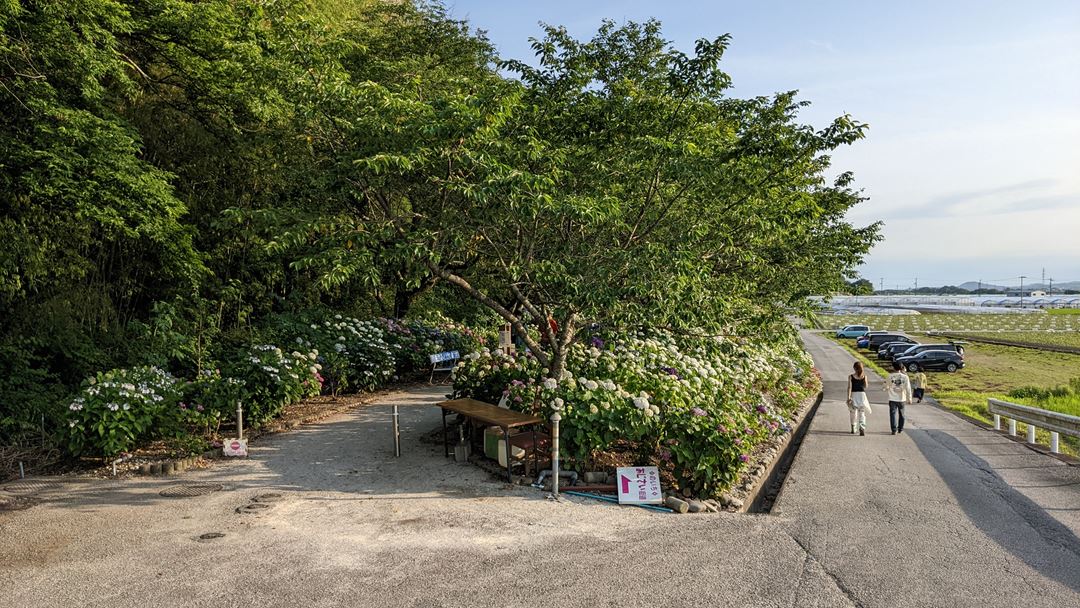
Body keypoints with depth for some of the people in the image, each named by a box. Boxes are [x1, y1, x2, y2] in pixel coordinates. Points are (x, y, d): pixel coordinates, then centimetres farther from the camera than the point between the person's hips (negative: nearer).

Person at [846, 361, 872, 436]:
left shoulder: (851, 377, -6)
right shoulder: (864, 376, -2)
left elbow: (849, 387, -13)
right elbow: (865, 386, 11)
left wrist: (848, 397, -14)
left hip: (854, 395, 0)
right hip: (862, 394, 0)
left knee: (853, 412, 15)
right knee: (862, 413, 1)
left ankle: (853, 429, 25)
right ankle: (862, 428, -18)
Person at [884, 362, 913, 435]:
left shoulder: (890, 376, -7)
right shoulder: (905, 377, -4)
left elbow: (886, 387, 2)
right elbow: (908, 389, -2)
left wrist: (887, 389, 26)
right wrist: (909, 398, 6)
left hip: (892, 399, -2)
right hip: (902, 399, 2)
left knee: (893, 414, 0)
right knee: (901, 414, 18)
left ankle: (894, 430, -7)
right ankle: (900, 429, 28)